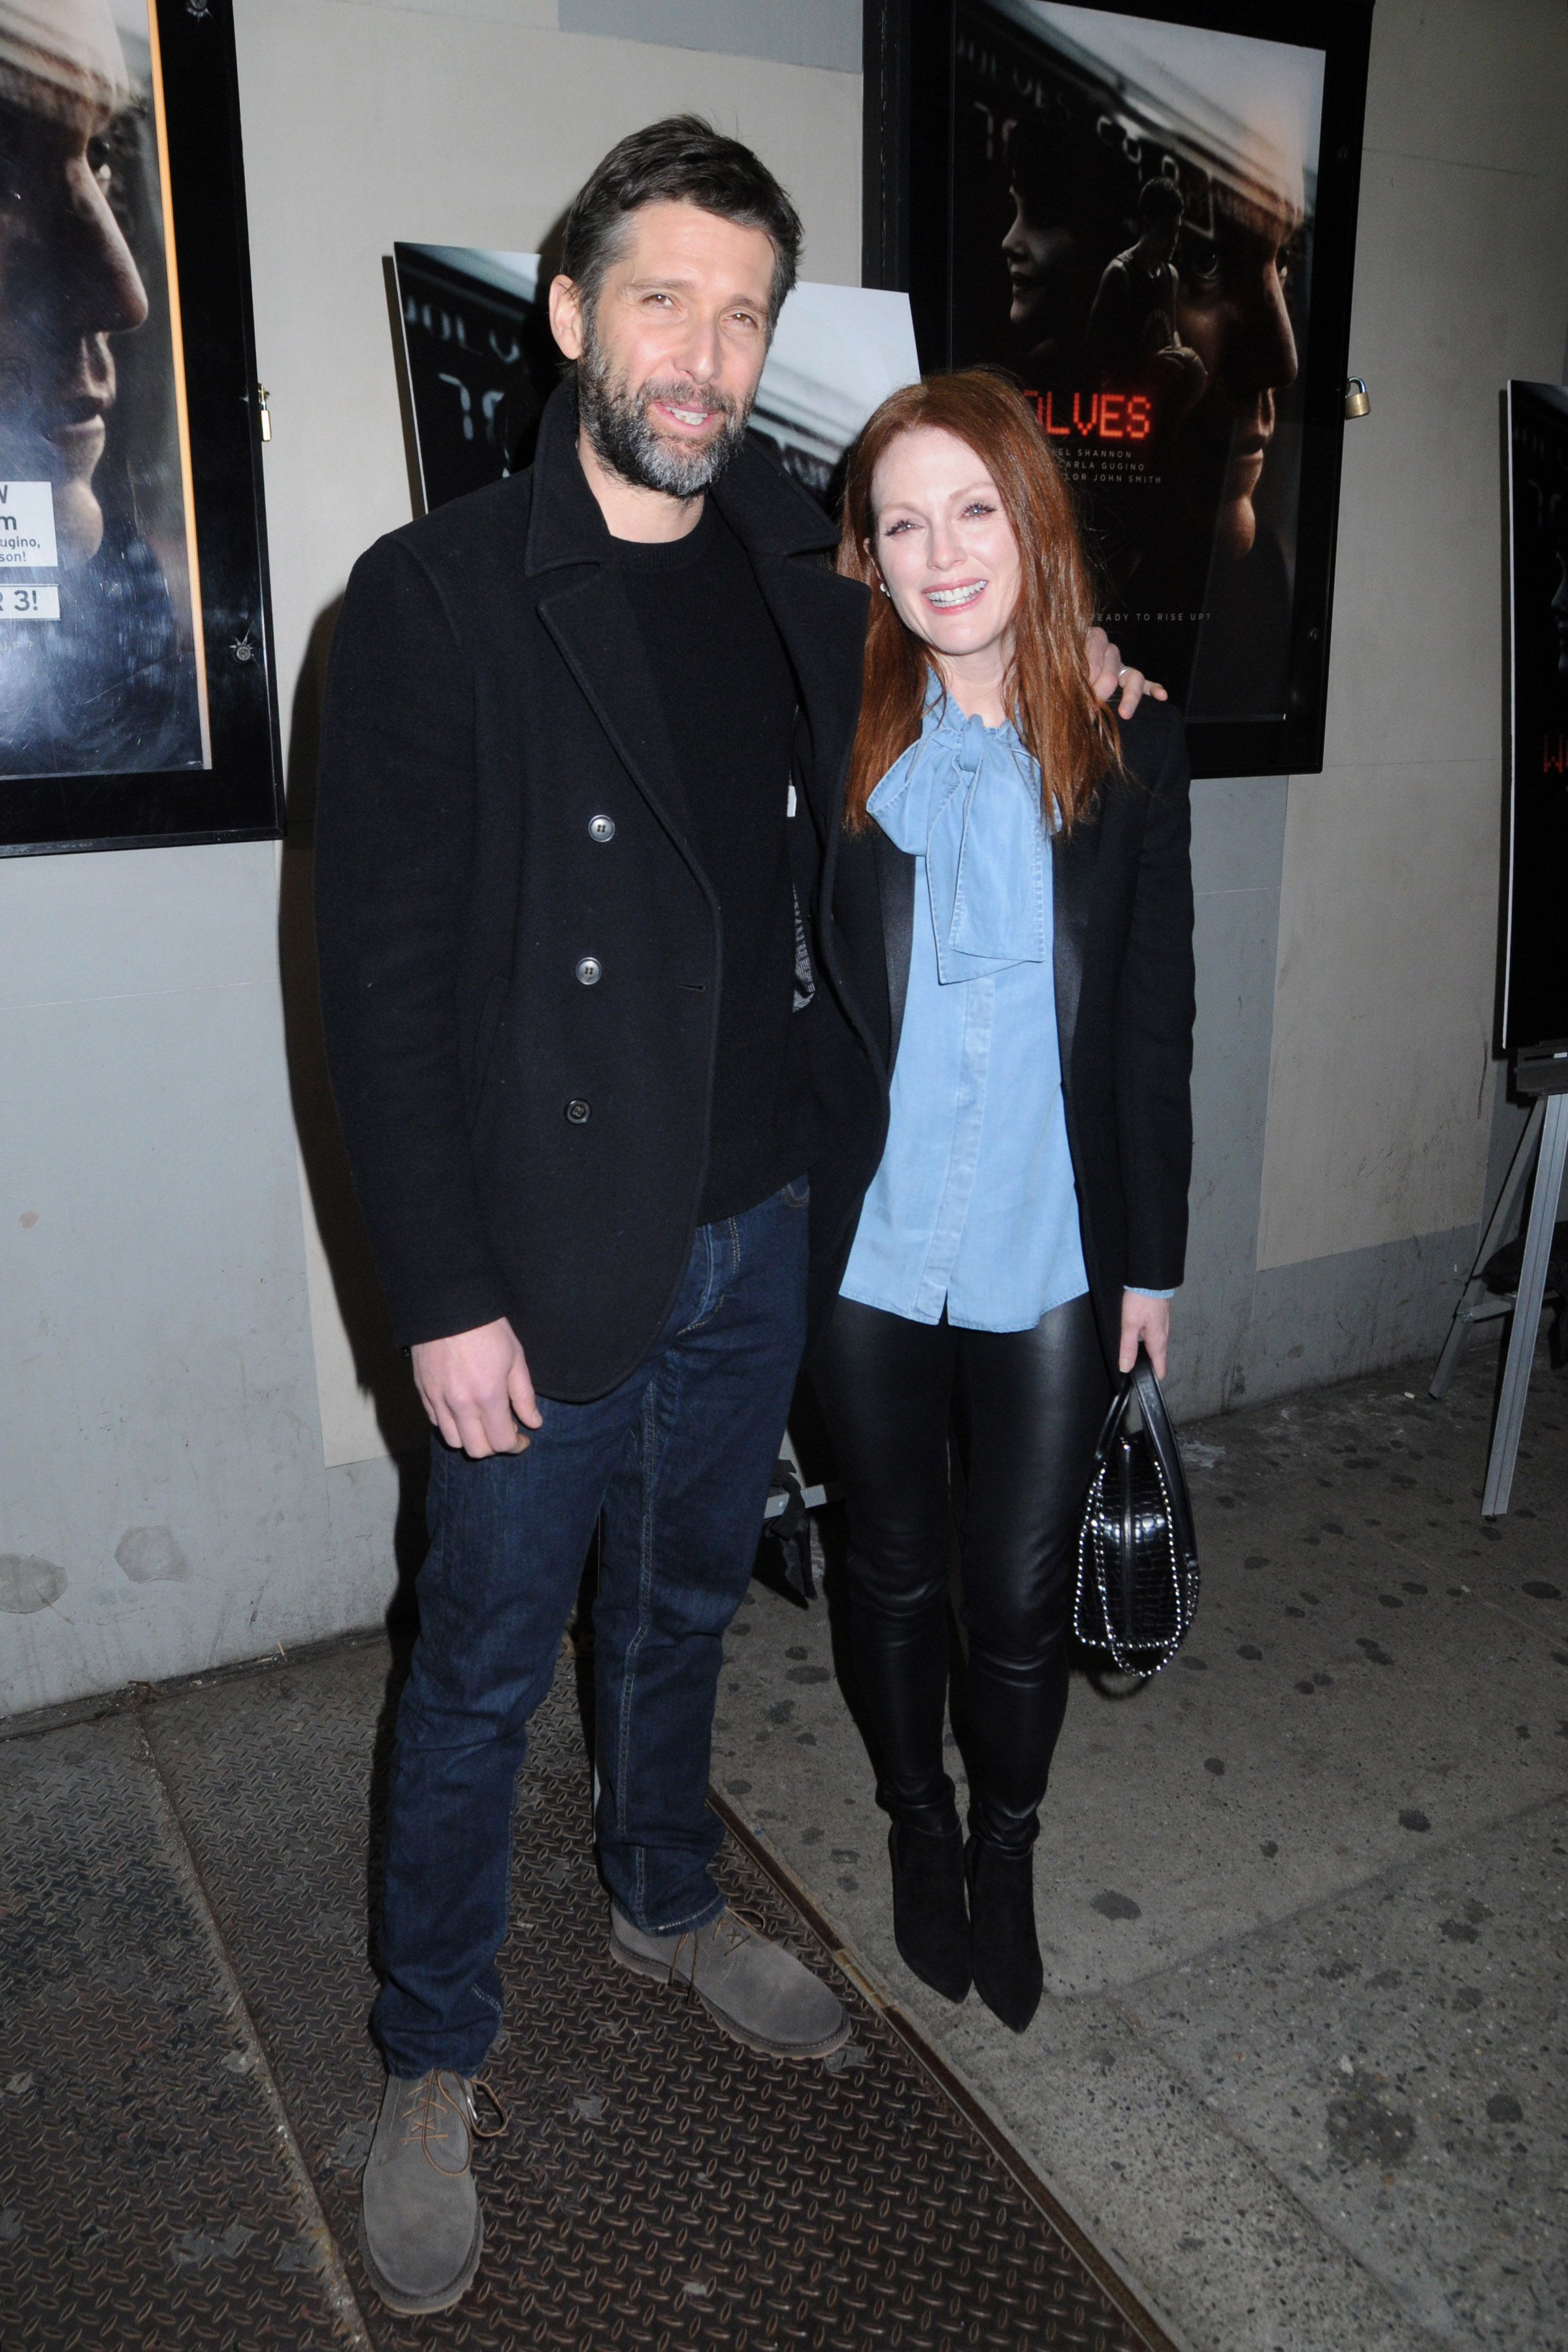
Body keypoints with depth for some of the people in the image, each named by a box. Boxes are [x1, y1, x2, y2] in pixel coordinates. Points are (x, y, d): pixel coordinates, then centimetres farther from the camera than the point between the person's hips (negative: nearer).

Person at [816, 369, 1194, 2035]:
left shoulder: (1127, 743, -2)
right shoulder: (829, 742, -5)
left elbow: (1155, 1016, 1)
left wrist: (1152, 1255, 2)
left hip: (1057, 1255, 1)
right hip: (867, 1251, 0)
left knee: (1023, 1588, 11)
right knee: (897, 1566, 17)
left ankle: (1006, 1854, 40)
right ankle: (919, 1827, 44)